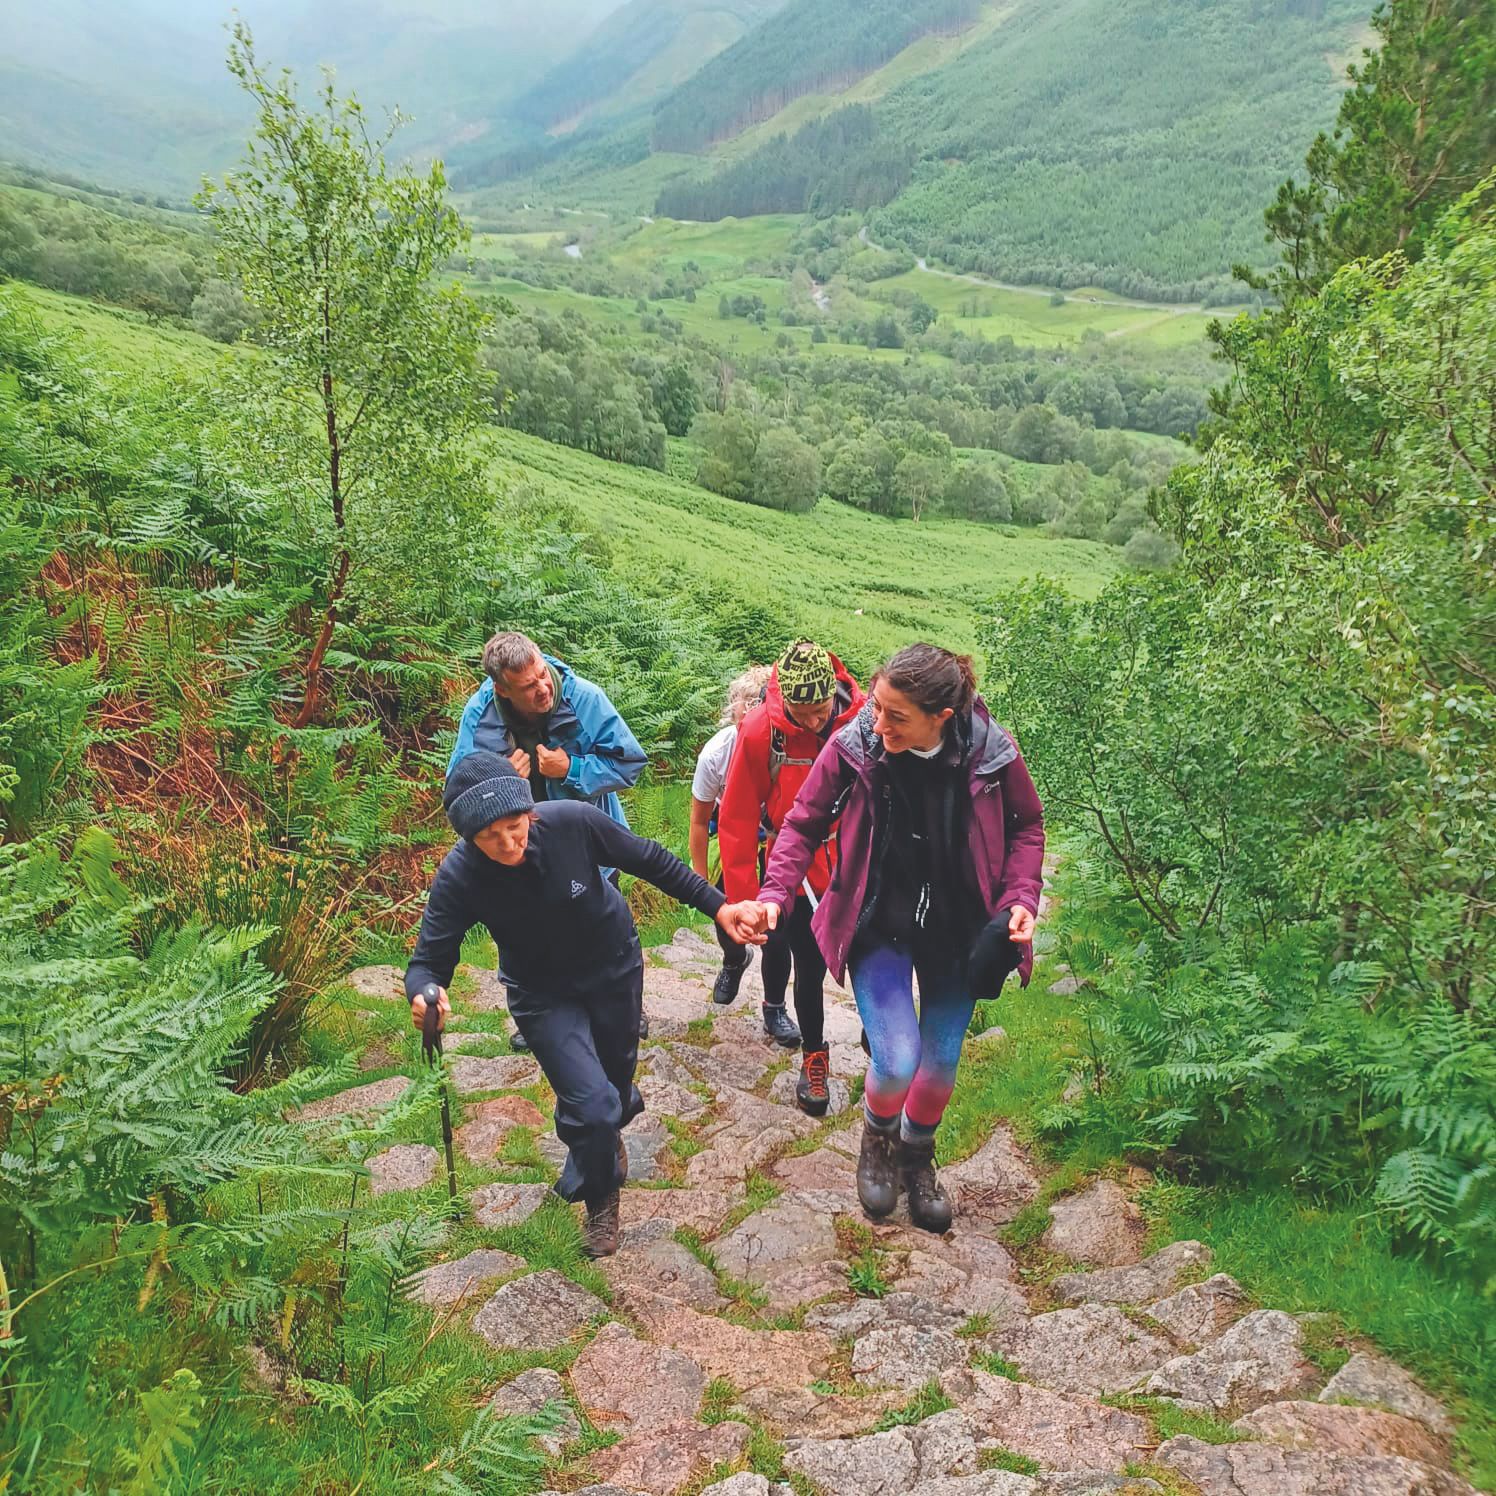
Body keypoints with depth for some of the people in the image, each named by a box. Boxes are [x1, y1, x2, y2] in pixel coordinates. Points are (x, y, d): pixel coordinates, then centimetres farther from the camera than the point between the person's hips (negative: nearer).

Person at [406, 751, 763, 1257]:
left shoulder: (572, 821, -32)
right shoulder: (459, 876, -30)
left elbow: (649, 860, -16)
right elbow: (429, 960, -25)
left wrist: (717, 906, -16)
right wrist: (425, 992, -49)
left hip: (614, 968, 1)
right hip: (543, 992, -1)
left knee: (616, 1079, 21)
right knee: (592, 1104, -12)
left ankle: (605, 1133, 60)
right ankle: (600, 1196, 22)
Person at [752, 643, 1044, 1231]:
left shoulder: (992, 753, -18)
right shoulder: (853, 747, -20)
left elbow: (1027, 826, 0)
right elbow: (804, 824, -7)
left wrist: (1020, 897, -13)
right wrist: (776, 894, -21)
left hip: (956, 931, 2)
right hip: (880, 925, -1)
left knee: (941, 1065, 13)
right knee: (897, 1061, -13)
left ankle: (916, 1155, 46)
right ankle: (876, 1139, 25)